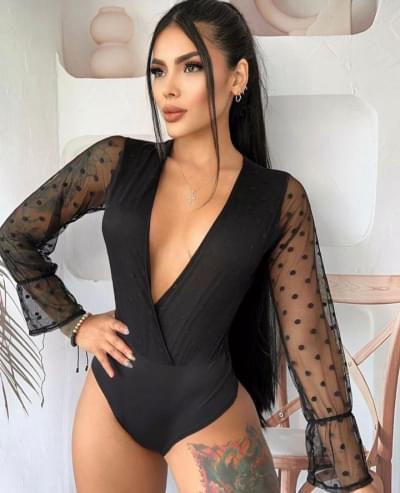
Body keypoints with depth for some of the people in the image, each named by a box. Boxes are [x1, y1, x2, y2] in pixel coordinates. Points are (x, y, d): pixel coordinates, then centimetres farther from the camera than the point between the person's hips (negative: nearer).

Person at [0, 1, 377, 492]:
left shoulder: (278, 197, -7)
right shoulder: (117, 161, -4)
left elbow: (310, 340, -6)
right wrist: (76, 324, 3)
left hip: (209, 411, -2)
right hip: (111, 399, 3)